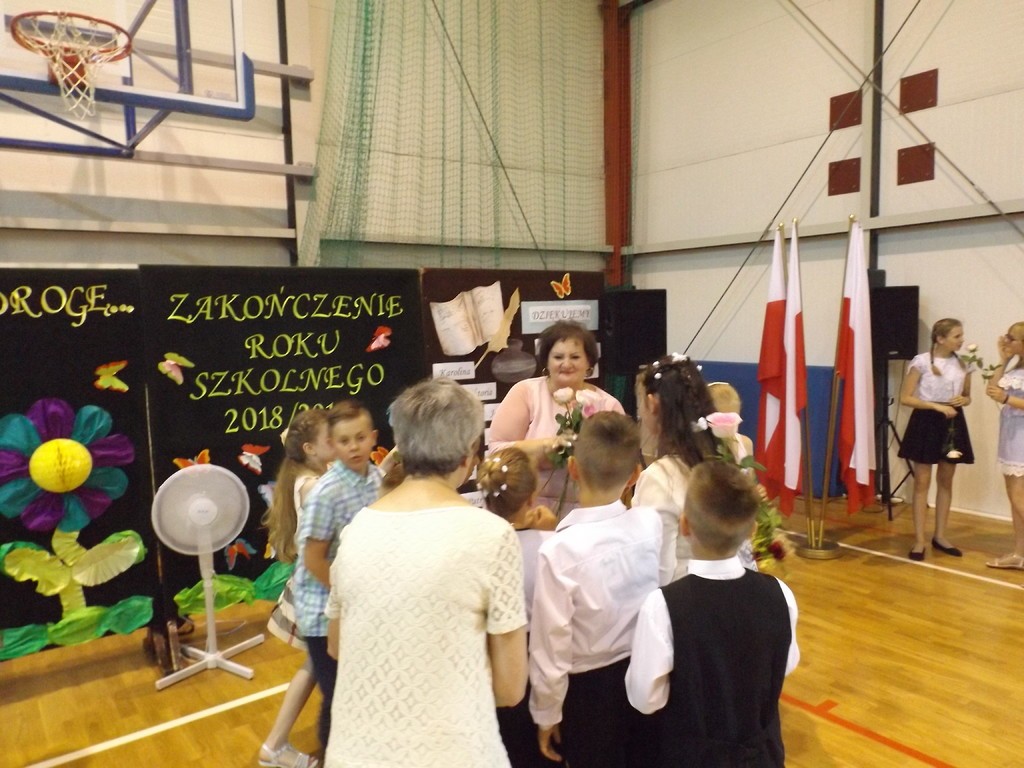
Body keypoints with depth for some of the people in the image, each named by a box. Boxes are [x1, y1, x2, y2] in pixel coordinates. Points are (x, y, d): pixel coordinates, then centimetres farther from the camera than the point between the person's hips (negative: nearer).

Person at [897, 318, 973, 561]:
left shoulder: (963, 364, 6)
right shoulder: (921, 362, -9)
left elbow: (967, 396, 18)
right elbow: (905, 398, -10)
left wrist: (962, 400, -6)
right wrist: (937, 406, -18)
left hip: (952, 423, 5)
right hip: (926, 422, -5)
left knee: (946, 481, 12)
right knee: (922, 482, -1)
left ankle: (940, 536, 23)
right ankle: (919, 540, 5)